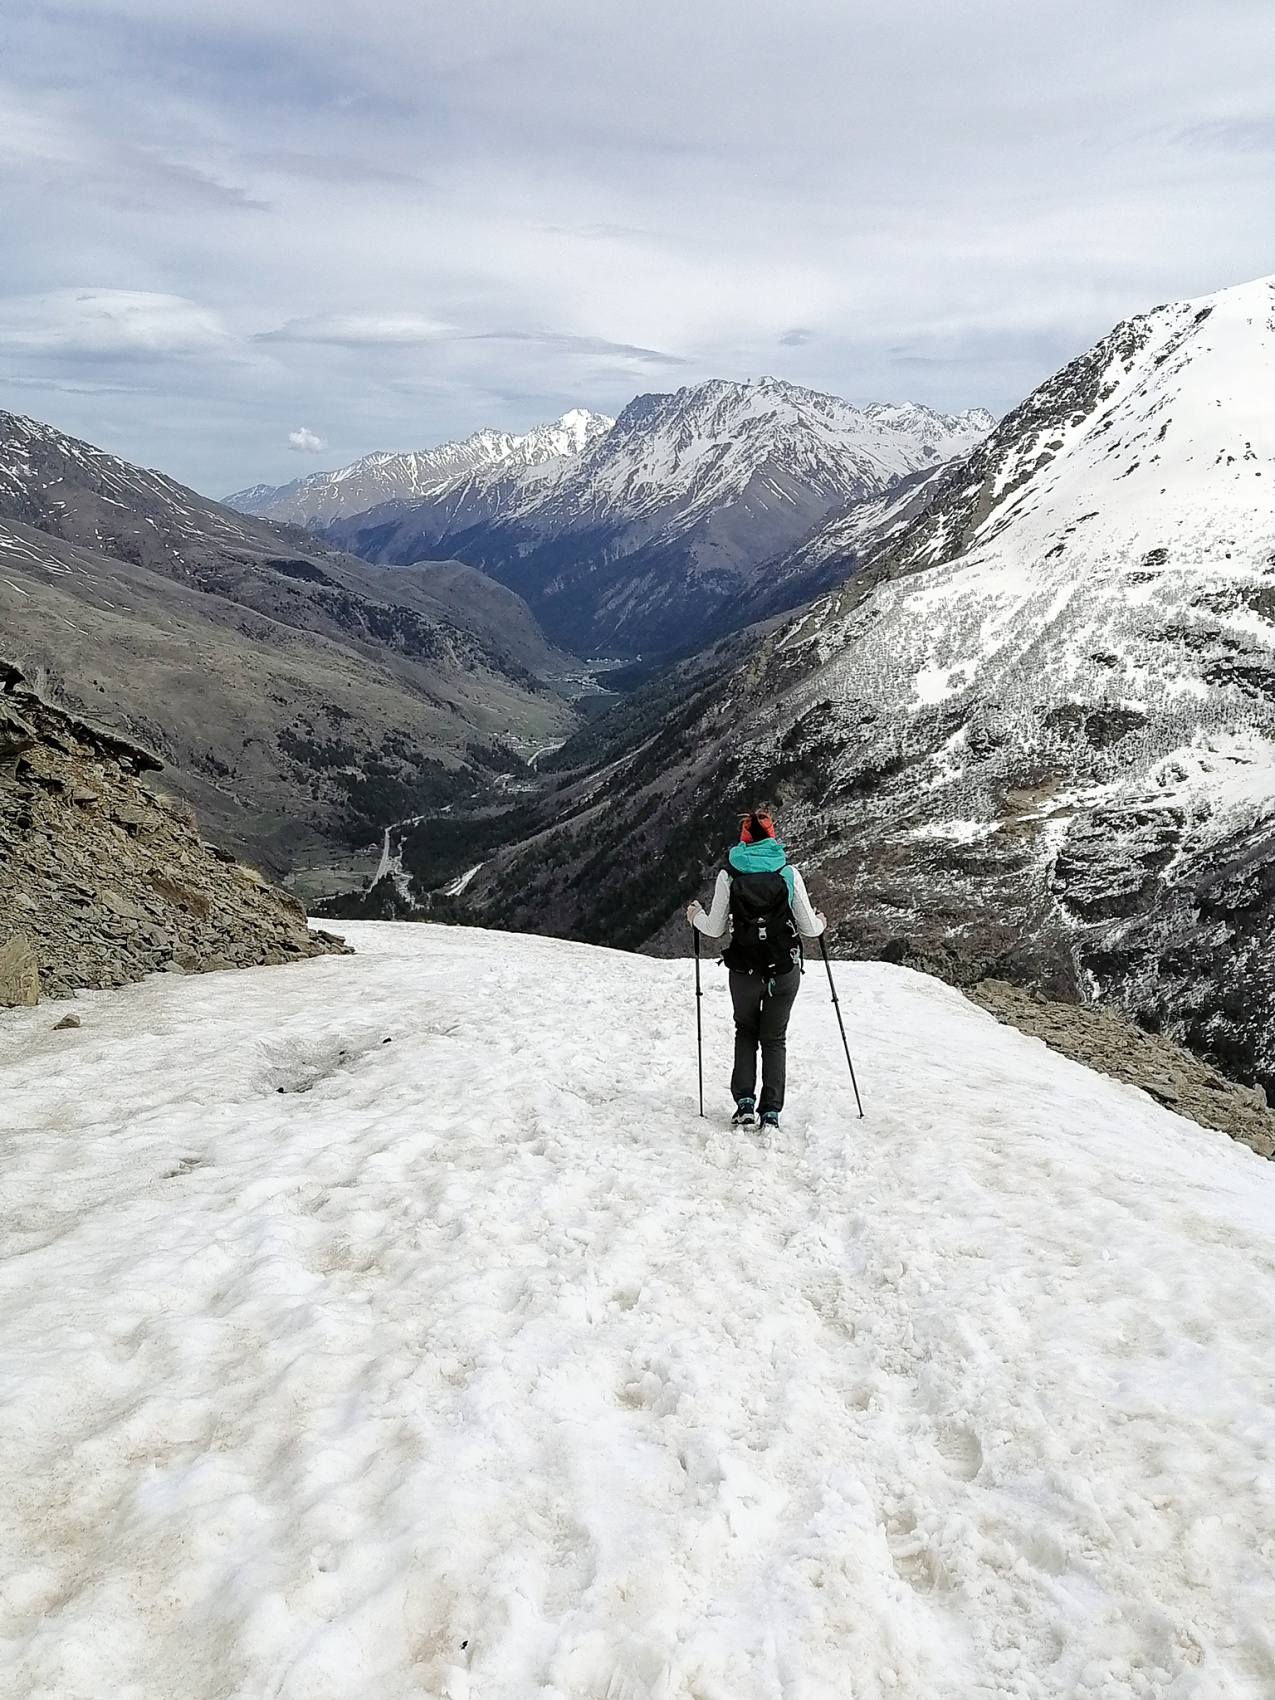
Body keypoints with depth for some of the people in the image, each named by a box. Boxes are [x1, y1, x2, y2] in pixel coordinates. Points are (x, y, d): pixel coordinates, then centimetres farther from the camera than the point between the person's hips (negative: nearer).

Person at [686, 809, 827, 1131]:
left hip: (744, 971, 0)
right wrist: (820, 921, 21)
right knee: (775, 1038, 15)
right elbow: (808, 929, -2)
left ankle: (745, 1103, 8)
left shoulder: (729, 874, -5)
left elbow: (714, 930, -2)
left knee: (746, 1032, 21)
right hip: (785, 970, 0)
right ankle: (771, 1112, 7)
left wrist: (695, 915, 19)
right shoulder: (789, 873, -4)